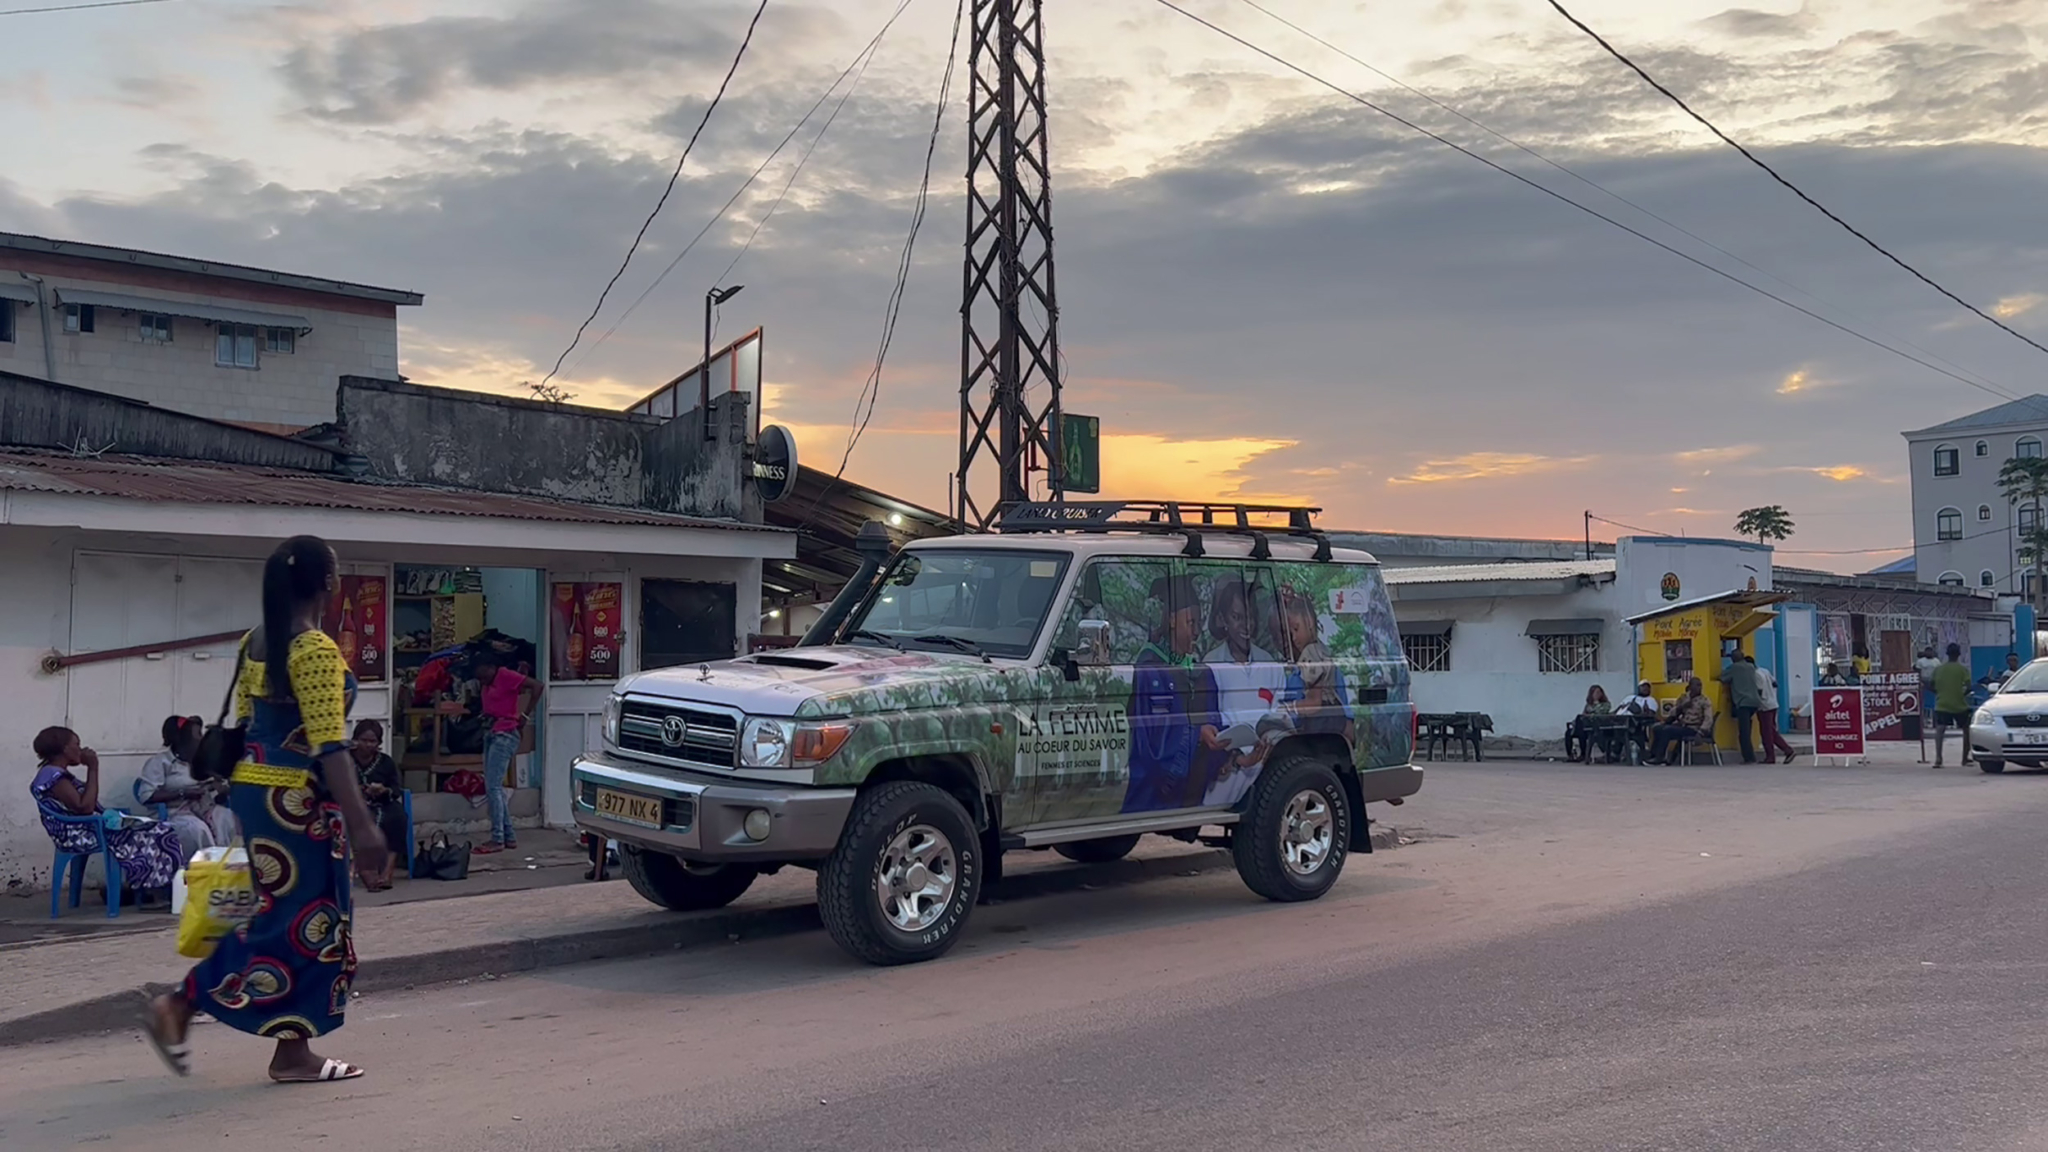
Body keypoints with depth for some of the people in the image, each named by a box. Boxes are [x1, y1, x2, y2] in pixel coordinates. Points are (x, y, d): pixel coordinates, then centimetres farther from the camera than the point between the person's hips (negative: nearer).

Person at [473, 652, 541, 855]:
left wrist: (525, 716, -15)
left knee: (493, 787, -12)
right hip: (491, 734, 10)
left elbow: (536, 686, -18)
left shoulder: (505, 676, -9)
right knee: (493, 787, 8)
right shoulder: (487, 684, 17)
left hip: (505, 735, -10)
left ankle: (498, 840, -11)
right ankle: (509, 837, 12)